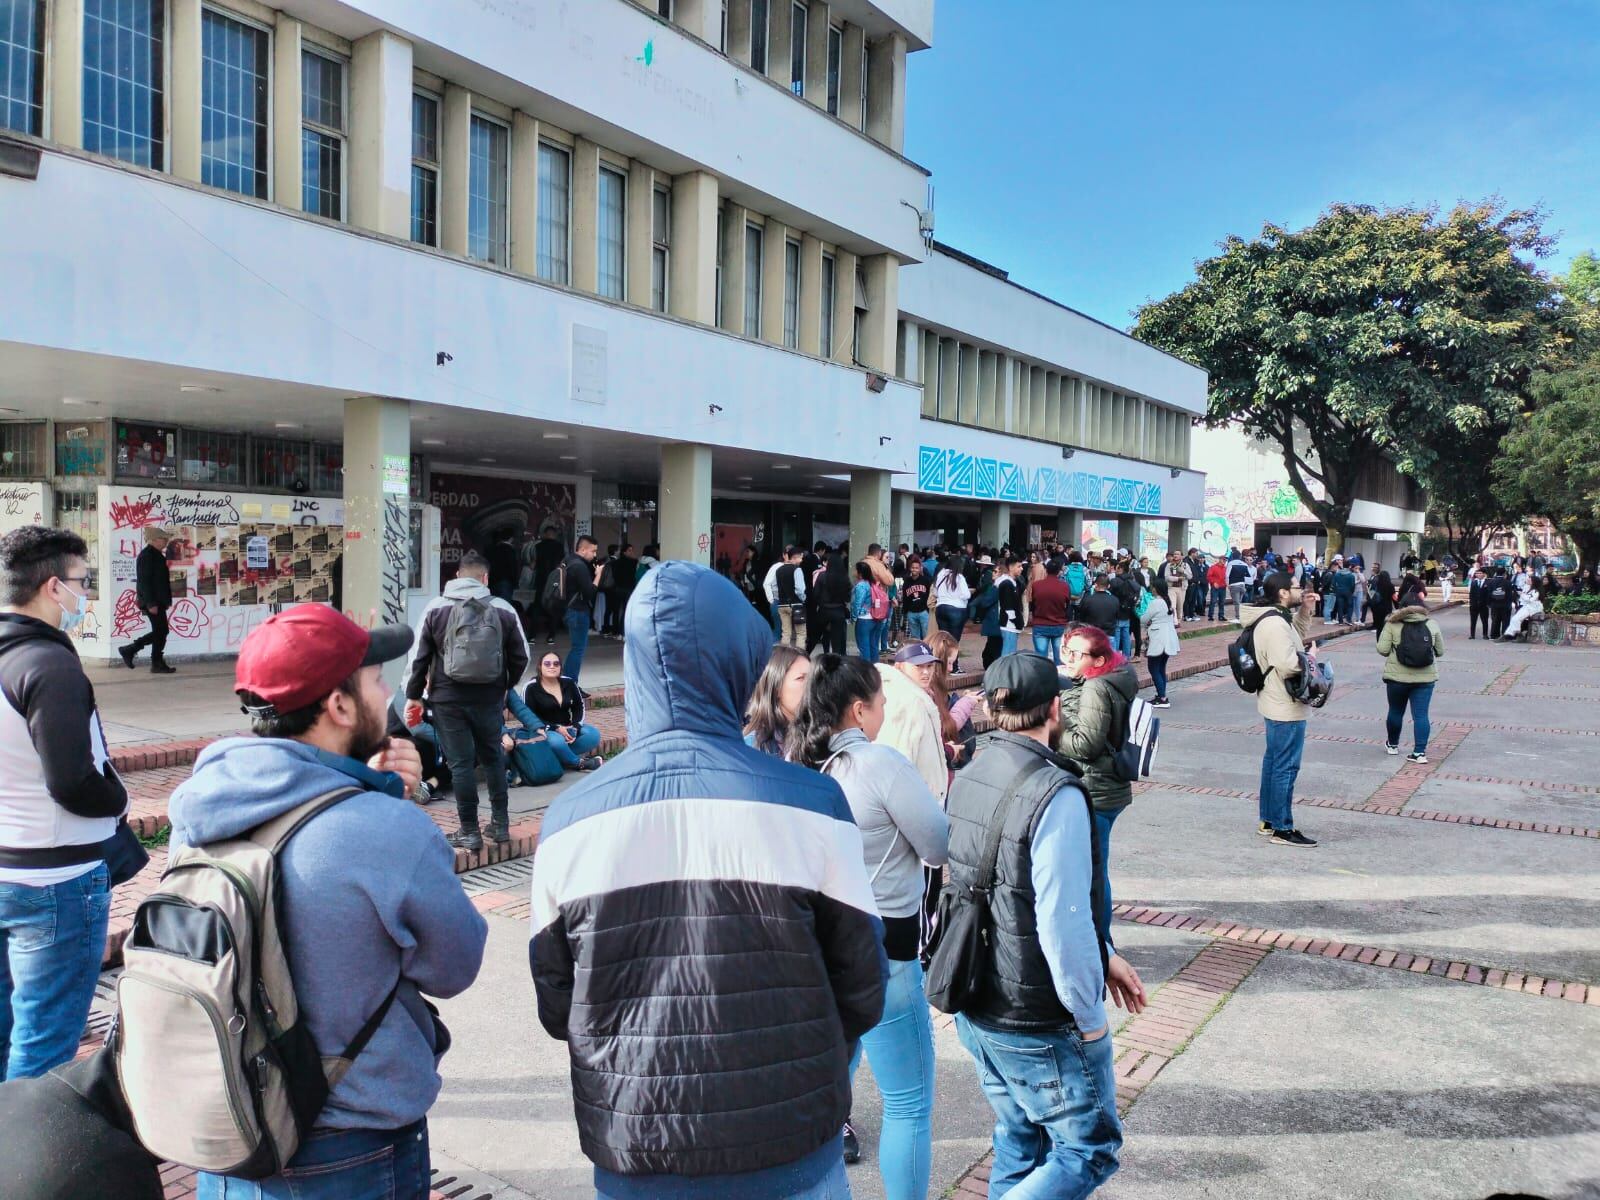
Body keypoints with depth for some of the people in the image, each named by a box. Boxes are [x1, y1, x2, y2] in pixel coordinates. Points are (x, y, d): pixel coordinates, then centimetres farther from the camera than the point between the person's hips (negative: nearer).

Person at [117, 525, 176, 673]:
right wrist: (151, 603, -22)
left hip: (158, 601, 10)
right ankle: (157, 664, 6)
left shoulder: (156, 555, 15)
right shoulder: (146, 555, -14)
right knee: (161, 632, -3)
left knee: (159, 632, 13)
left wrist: (165, 601, 18)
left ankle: (129, 650, 18)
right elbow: (144, 581, -20)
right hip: (153, 602, -10)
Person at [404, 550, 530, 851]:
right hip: (490, 698, 2)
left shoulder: (436, 608, -1)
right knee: (493, 758, 17)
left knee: (461, 763, 4)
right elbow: (520, 657, 6)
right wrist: (505, 686, 23)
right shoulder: (503, 610, 2)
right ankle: (500, 824, 23)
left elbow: (419, 657, 0)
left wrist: (413, 695, 9)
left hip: (448, 699, -1)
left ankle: (469, 831, 9)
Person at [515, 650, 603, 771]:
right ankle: (579, 763, -14)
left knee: (593, 733, -20)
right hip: (544, 731, -5)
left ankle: (563, 757, -23)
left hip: (566, 729, 5)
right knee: (556, 741, -38)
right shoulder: (531, 688, -9)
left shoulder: (569, 683, 6)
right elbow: (527, 717, -12)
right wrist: (555, 728, -21)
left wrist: (575, 727, -8)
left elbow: (580, 707, 13)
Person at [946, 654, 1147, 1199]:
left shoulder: (970, 778, 1)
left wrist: (1103, 954, 13)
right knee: (1089, 1151, 13)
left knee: (1019, 1145, 23)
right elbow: (1063, 922, -25)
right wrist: (1091, 1019, -10)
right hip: (1042, 1027, -8)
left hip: (976, 1011, 8)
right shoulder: (1055, 795, -25)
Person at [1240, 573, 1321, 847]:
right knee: (1286, 767, -3)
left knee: (1273, 761, 18)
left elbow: (1296, 637, 25)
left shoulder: (1273, 619, 9)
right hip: (1287, 708, -11)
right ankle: (1282, 829, 4)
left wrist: (1305, 611, 11)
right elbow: (1288, 665, -31)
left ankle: (1268, 820, 28)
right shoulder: (1275, 624, -24)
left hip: (1276, 705, 11)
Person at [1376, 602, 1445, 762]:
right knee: (1421, 715, 2)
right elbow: (1440, 652, 7)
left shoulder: (1393, 623, -5)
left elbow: (1382, 649, -10)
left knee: (1396, 711, 16)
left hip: (1397, 676, -1)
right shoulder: (1432, 624, 2)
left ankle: (1392, 744, 33)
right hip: (1425, 677, 1)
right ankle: (1420, 752, -4)